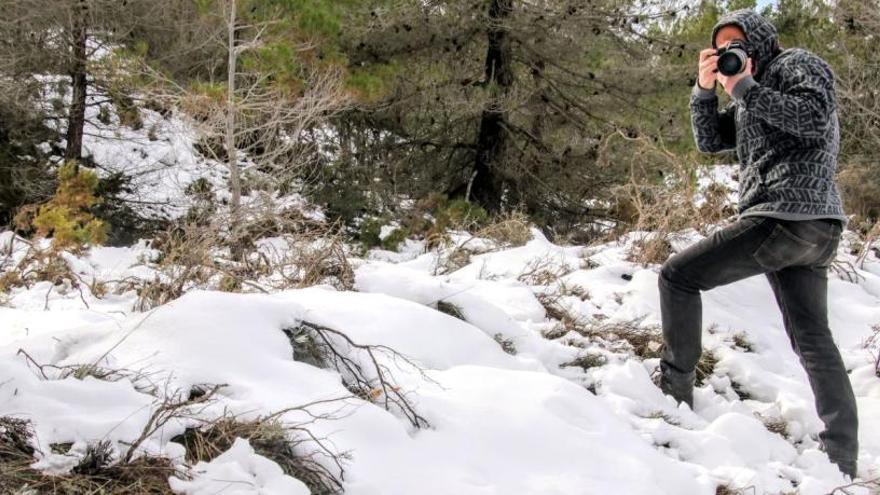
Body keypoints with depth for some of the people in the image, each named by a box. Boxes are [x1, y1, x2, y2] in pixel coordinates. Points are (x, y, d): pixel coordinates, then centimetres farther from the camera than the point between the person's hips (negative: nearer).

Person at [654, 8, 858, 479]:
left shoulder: (798, 64, 1)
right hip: (810, 229, 10)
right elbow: (710, 140, 22)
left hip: (786, 217, -10)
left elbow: (815, 119, -17)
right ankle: (841, 461, 6)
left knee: (677, 275, -5)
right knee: (811, 339, 7)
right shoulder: (750, 95, 28)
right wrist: (705, 90, 7)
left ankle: (675, 392, -1)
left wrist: (744, 88, -11)